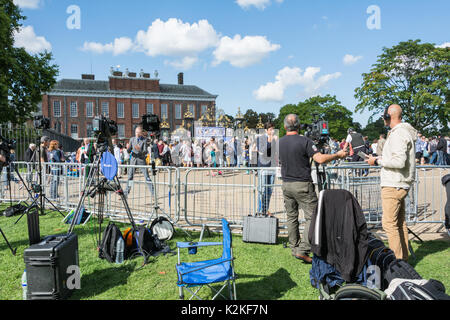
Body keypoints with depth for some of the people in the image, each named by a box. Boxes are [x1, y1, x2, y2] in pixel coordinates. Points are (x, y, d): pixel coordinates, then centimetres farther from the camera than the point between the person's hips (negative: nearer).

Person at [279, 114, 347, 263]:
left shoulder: (279, 143, 4)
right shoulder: (304, 141, -11)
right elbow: (320, 159, -19)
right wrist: (338, 155, -5)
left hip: (286, 184, 6)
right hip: (302, 185, -5)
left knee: (291, 217, 14)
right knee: (312, 217, 1)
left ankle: (294, 249, 22)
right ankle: (303, 250, -6)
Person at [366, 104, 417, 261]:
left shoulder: (398, 134, -16)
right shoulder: (405, 132, 18)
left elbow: (399, 161, -25)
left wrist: (378, 161, -14)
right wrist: (383, 159, 17)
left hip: (393, 185, -11)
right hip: (401, 184, 11)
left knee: (389, 223, -8)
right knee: (400, 222, 15)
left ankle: (397, 260, -4)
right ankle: (403, 258, 23)